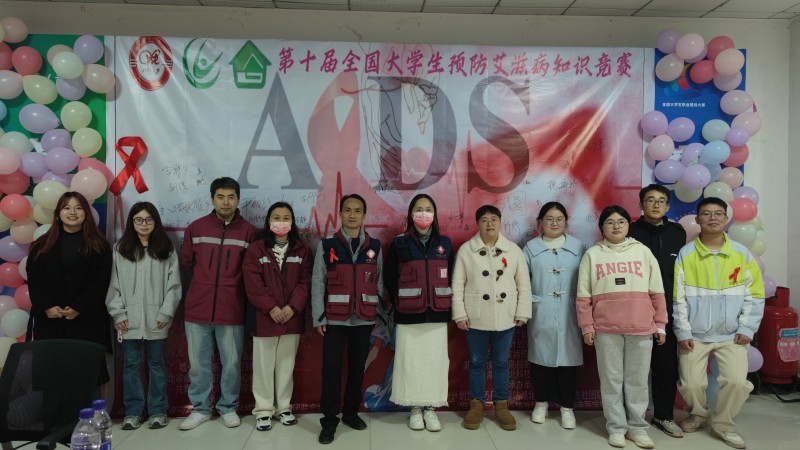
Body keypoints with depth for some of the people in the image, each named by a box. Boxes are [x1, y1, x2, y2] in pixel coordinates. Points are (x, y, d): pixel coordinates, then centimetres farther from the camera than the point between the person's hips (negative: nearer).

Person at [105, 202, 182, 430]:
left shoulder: (166, 249, 3)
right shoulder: (120, 249, 5)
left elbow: (173, 284, 0)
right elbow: (113, 284, 3)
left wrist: (166, 313, -7)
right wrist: (118, 313, -4)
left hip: (156, 319, -1)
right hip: (129, 319, 1)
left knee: (156, 364, 8)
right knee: (130, 365, 7)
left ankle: (157, 411, 17)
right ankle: (132, 411, 18)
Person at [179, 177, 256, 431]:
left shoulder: (248, 231, -3)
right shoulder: (196, 228, 2)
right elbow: (186, 262, 13)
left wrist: (232, 284, 7)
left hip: (231, 309, -1)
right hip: (198, 307, 1)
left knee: (232, 363, 8)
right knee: (198, 363, 10)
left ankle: (228, 408, 25)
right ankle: (200, 408, 26)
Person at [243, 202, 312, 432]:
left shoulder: (302, 250, 5)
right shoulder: (255, 249, 0)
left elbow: (305, 282, -1)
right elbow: (253, 284, -8)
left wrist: (292, 307, -14)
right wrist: (271, 308, -16)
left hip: (292, 317, 2)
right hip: (263, 317, -2)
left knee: (286, 365, 11)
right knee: (264, 366, 5)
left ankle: (284, 407, 24)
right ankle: (263, 410, 17)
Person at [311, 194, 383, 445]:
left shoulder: (375, 247, 6)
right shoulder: (327, 245, 0)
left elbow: (379, 283, 9)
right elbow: (317, 284, -1)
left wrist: (379, 313, 5)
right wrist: (319, 318, -5)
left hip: (364, 319, 2)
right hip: (334, 319, -2)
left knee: (358, 368, 11)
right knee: (331, 369, -1)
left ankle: (351, 412, 26)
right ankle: (329, 420, 10)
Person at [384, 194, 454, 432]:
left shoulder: (445, 243, 6)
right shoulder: (399, 243, -1)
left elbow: (451, 278, 10)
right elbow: (390, 279, 2)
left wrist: (446, 306, 3)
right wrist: (400, 305, 0)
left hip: (437, 314, 2)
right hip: (408, 315, -2)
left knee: (435, 360, 5)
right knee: (410, 360, 3)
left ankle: (430, 409, 19)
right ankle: (415, 409, 18)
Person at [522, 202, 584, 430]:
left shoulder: (578, 247, 5)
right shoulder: (531, 248, 2)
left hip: (569, 315, 0)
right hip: (540, 315, 0)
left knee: (568, 358, 3)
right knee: (541, 357, 8)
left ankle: (567, 407, 18)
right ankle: (541, 402, 25)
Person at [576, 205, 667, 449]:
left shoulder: (642, 251, 5)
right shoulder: (592, 254, 3)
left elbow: (657, 292, 6)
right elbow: (583, 296, 3)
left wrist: (660, 324, 4)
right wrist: (587, 326, -1)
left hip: (641, 328, 1)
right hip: (606, 329, 0)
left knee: (637, 379, 9)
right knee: (611, 379, 7)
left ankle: (637, 427, 22)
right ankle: (616, 427, 18)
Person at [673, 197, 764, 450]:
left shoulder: (742, 254, 1)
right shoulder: (685, 254, -3)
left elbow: (755, 295, 4)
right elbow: (678, 298, -3)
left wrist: (747, 329, -3)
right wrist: (683, 332, -6)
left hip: (731, 335, 1)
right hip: (695, 335, -1)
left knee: (737, 381, -11)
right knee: (691, 384, 0)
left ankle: (723, 423, 17)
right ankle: (699, 414, 33)